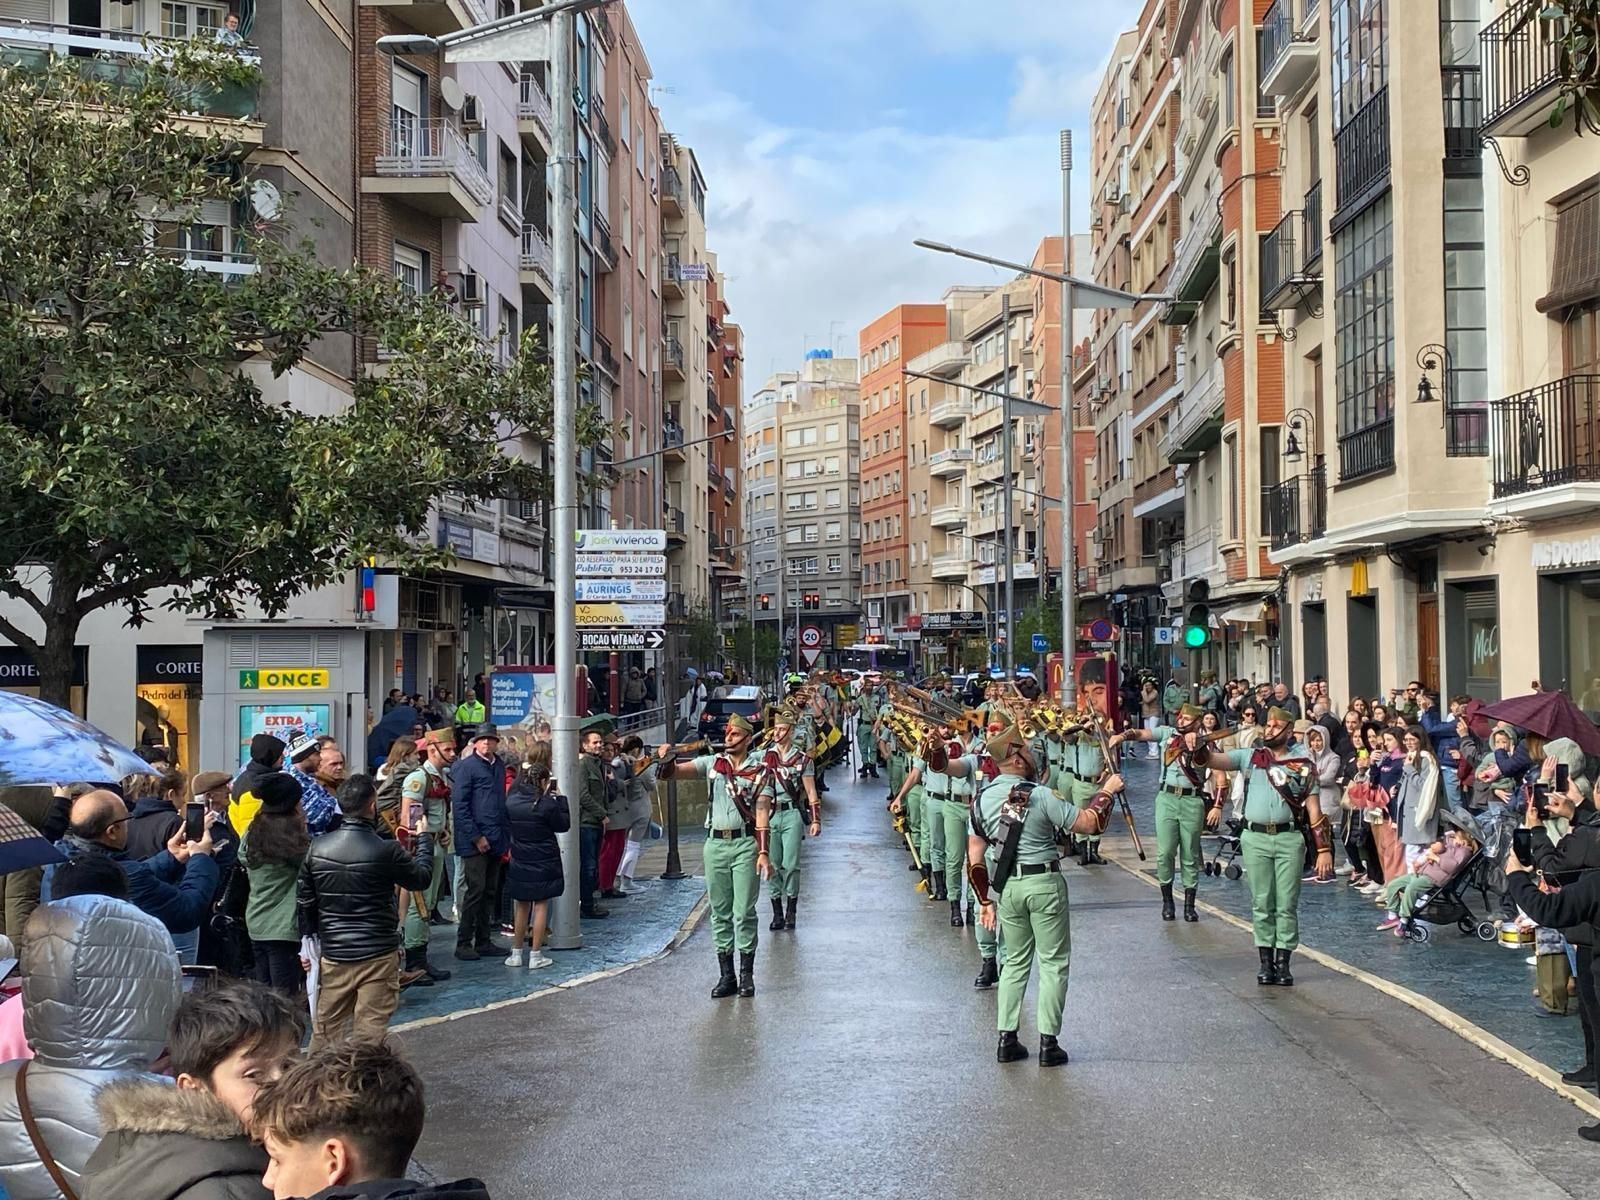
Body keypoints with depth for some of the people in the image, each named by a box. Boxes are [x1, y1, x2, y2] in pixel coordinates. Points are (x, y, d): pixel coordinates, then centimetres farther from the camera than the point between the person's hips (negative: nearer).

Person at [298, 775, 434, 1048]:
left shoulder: (317, 848, -3)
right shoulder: (386, 851, -16)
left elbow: (305, 902, 3)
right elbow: (422, 877, 2)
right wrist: (424, 838, 18)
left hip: (333, 954, 4)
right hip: (378, 956, -4)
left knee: (325, 1030, 15)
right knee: (370, 1029, 2)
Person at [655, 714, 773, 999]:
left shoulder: (759, 771, -1)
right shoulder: (711, 763, 8)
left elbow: (762, 812, -7)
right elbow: (673, 771, 3)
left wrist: (763, 852, -15)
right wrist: (666, 760, -21)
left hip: (745, 843, -3)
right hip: (715, 844, 3)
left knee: (744, 912, -2)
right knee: (720, 913, 7)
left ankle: (747, 974, 7)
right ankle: (726, 976, 13)